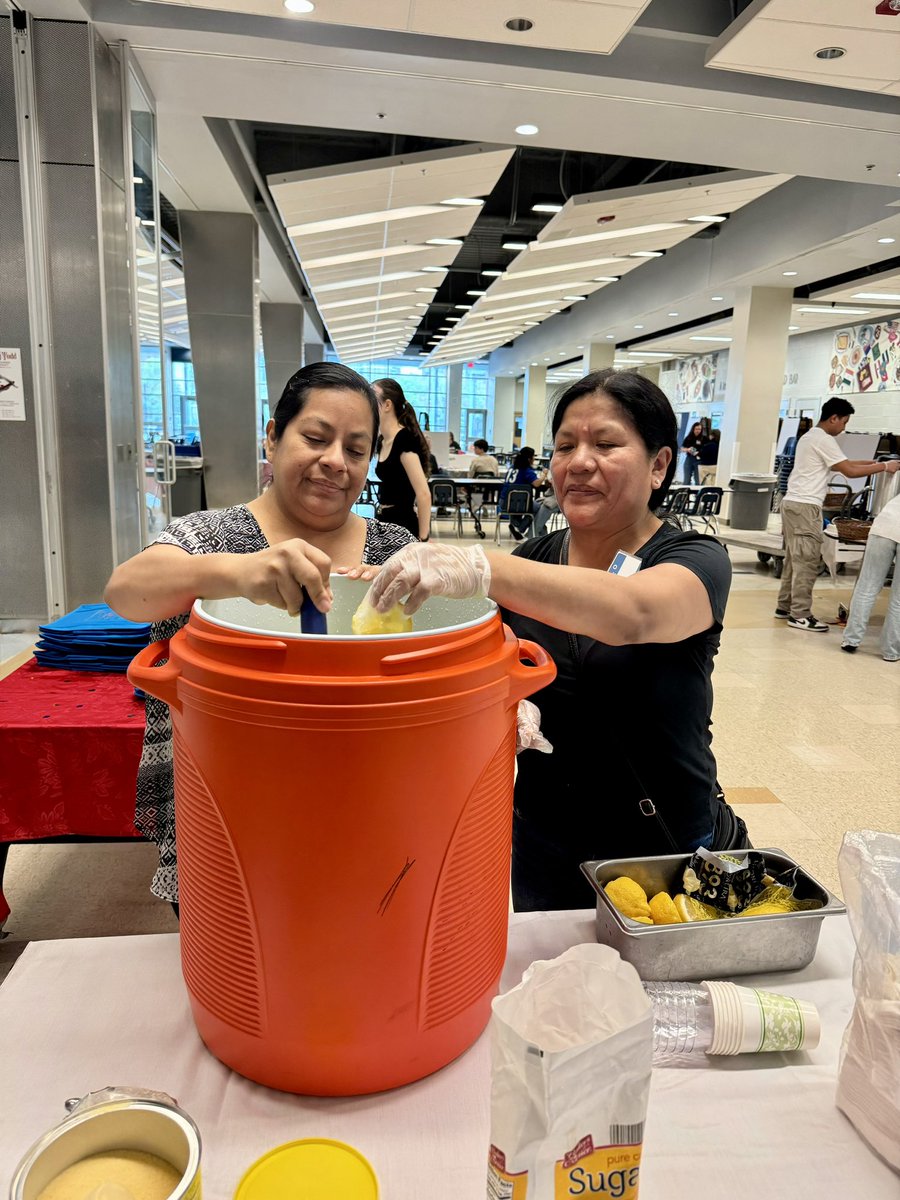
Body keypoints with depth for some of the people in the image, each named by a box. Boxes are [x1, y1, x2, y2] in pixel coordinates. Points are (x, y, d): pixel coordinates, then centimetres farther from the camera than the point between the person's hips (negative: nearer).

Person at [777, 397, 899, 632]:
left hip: (793, 503, 10)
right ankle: (800, 615, -5)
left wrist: (870, 462, 17)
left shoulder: (810, 436, 20)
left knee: (794, 559, 13)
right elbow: (850, 471, -14)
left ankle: (785, 607, 16)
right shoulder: (824, 440, -11)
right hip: (805, 507, -10)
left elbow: (840, 464, 23)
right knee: (807, 561, -7)